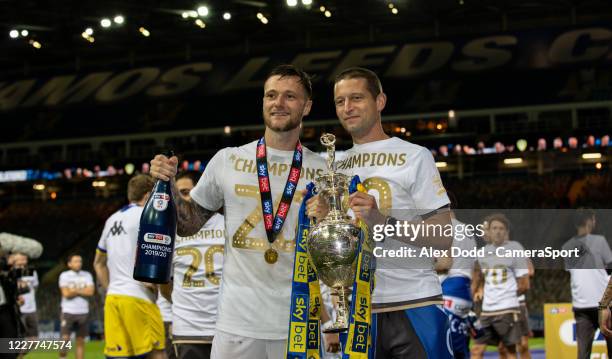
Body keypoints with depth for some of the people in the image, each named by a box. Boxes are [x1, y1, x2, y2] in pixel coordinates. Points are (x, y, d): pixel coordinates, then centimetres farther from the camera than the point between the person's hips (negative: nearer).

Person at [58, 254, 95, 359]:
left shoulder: (87, 275, 8)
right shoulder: (64, 275, 1)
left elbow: (90, 291, -5)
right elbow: (66, 293, -10)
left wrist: (74, 290, -7)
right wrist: (82, 291, -2)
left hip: (83, 312, 3)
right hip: (68, 311, -3)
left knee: (80, 340, 4)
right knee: (65, 339, -11)